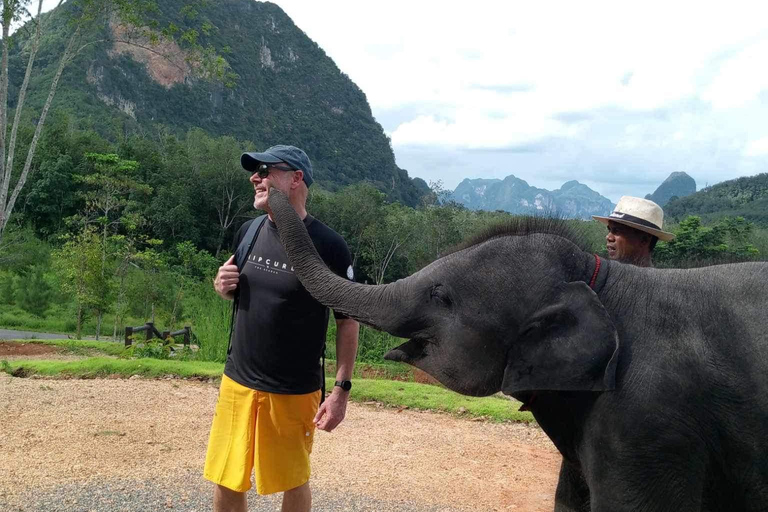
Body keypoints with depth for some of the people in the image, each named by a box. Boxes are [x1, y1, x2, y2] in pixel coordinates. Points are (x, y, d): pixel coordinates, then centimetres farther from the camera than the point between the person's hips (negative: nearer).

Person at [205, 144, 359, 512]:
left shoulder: (327, 245, -15)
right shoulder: (248, 232, 2)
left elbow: (347, 320, -9)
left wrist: (342, 389, -12)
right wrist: (223, 286, -7)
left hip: (294, 391, -4)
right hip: (237, 382, 5)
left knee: (293, 482, 12)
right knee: (226, 482, 12)